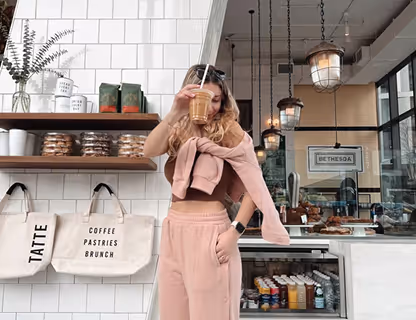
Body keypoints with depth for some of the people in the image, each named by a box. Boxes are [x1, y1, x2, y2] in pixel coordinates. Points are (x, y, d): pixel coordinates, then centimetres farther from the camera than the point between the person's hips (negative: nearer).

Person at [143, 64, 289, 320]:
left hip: (209, 230, -5)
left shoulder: (228, 129, -5)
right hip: (173, 229, 6)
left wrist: (235, 231, -14)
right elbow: (150, 151, -11)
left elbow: (254, 184, -8)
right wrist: (175, 113, -23)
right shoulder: (179, 131, 9)